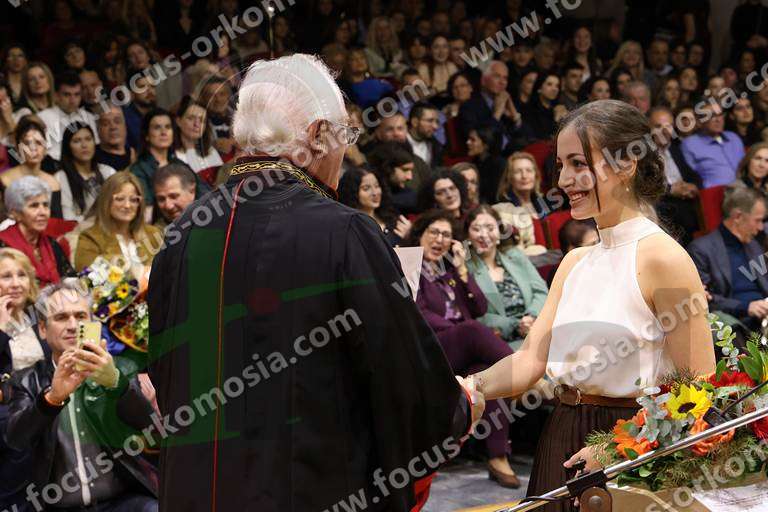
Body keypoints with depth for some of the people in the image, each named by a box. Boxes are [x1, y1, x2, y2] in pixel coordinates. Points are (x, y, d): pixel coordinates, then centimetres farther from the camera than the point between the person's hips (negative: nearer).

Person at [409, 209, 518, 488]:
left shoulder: (450, 268, 25)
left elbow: (479, 309, 15)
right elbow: (420, 315, -5)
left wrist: (462, 269, 8)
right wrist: (463, 331, -14)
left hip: (465, 351, 5)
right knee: (473, 330, -36)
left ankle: (498, 457, -37)